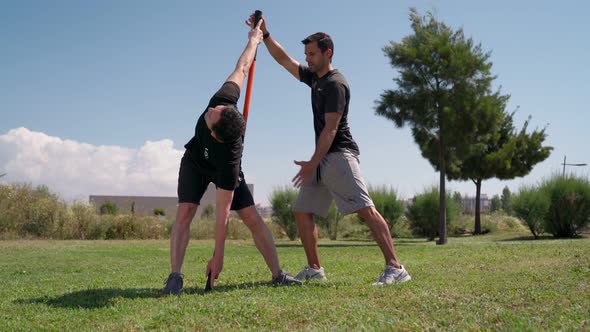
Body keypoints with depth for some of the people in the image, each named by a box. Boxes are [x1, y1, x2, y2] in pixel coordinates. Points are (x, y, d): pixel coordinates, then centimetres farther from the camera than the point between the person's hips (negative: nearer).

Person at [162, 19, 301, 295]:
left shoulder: (229, 158, -46)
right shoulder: (225, 99, -40)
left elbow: (222, 210, -40)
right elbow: (242, 68, -21)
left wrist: (218, 256, -36)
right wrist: (254, 39, -2)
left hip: (221, 171, -3)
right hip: (195, 160, 4)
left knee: (252, 218, -10)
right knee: (185, 212, -16)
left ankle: (277, 274, 3)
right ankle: (175, 277, -18)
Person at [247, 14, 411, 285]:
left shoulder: (336, 84, -10)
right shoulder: (314, 77, 18)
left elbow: (330, 129, -16)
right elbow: (283, 60, 25)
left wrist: (312, 163, -19)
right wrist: (265, 34, 15)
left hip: (339, 155, -10)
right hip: (322, 159, 10)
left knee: (365, 209, -17)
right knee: (302, 211, 7)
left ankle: (395, 268, -20)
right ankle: (314, 269, 15)